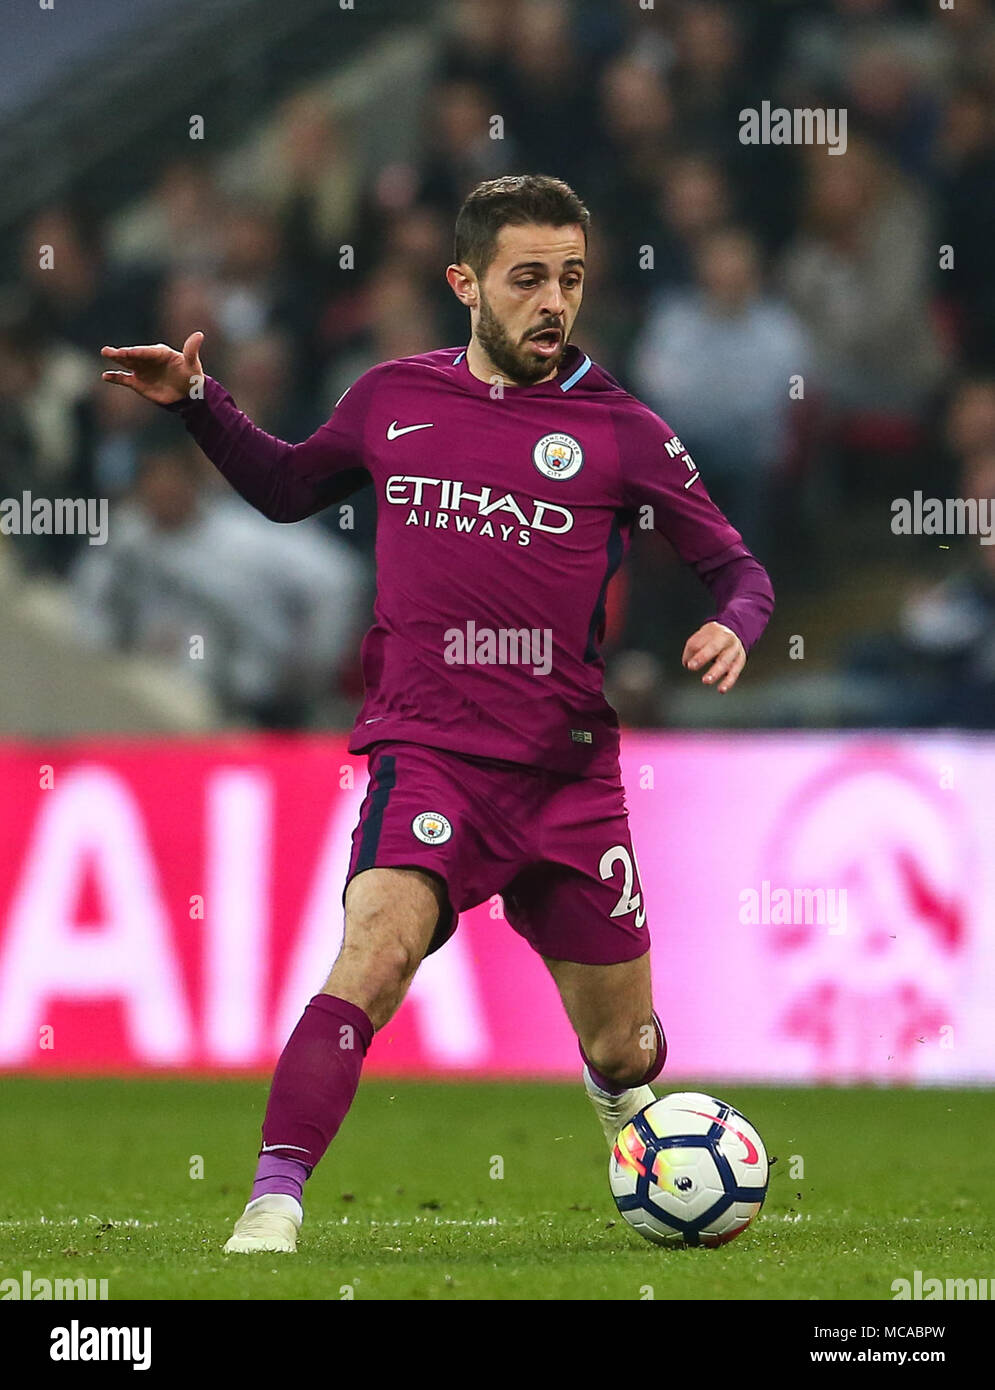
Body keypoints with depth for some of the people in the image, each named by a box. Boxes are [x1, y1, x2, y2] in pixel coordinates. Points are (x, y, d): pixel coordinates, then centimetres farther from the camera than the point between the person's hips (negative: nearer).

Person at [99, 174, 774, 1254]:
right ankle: (272, 1208, -31)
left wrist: (732, 627, -13)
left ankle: (622, 1092, 50)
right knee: (378, 949, -30)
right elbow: (288, 487, 26)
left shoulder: (621, 432, 2)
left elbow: (735, 566, 9)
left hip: (570, 776, 1)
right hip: (428, 754, -1)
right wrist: (195, 401, 14)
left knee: (624, 1052, 11)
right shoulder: (393, 400, 7)